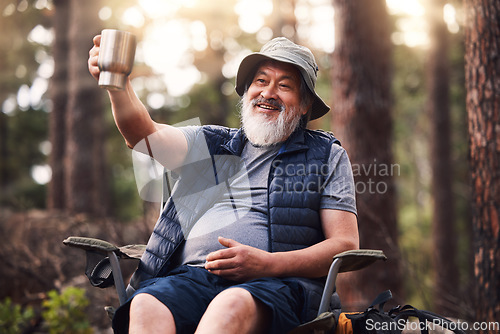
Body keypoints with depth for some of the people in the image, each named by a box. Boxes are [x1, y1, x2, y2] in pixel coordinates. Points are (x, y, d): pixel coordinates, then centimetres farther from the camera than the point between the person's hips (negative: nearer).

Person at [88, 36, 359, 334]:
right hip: (191, 274, 3)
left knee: (232, 305, -39)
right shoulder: (211, 144, 25)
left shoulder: (328, 156, 17)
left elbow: (346, 245, 7)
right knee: (146, 305, -33)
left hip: (280, 283, -2)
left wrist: (268, 264, -9)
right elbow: (145, 133, 9)